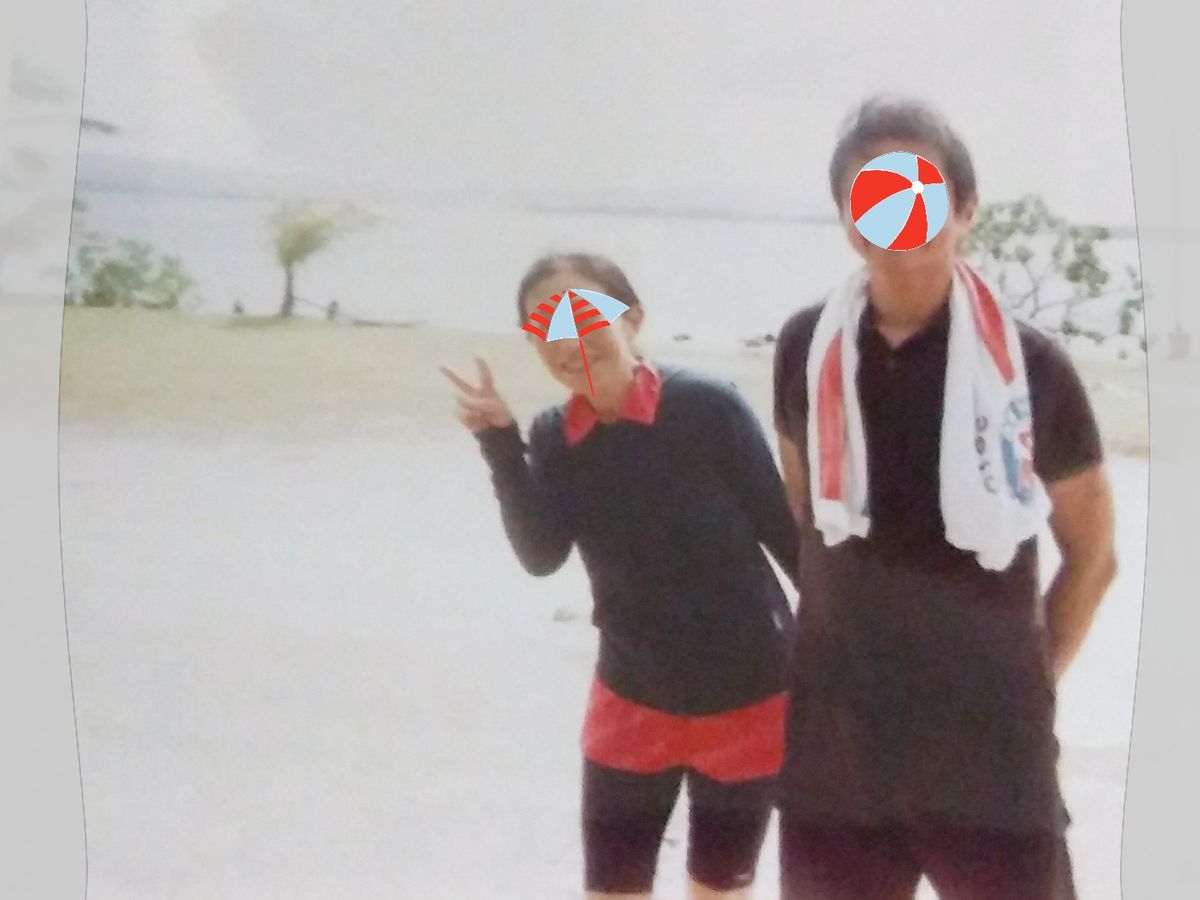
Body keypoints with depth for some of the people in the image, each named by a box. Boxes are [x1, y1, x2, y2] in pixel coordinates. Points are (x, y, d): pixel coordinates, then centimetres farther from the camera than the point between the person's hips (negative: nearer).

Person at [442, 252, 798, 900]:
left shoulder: (709, 409, -17)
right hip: (632, 700, 3)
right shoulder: (554, 438, -4)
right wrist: (499, 445, -25)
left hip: (746, 698, -3)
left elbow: (786, 529, -12)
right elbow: (541, 555, -17)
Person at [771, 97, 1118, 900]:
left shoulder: (1029, 366, -7)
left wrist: (1030, 678, 4)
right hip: (838, 749, 3)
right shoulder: (807, 349, 0)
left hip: (991, 753, -2)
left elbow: (1093, 554, 5)